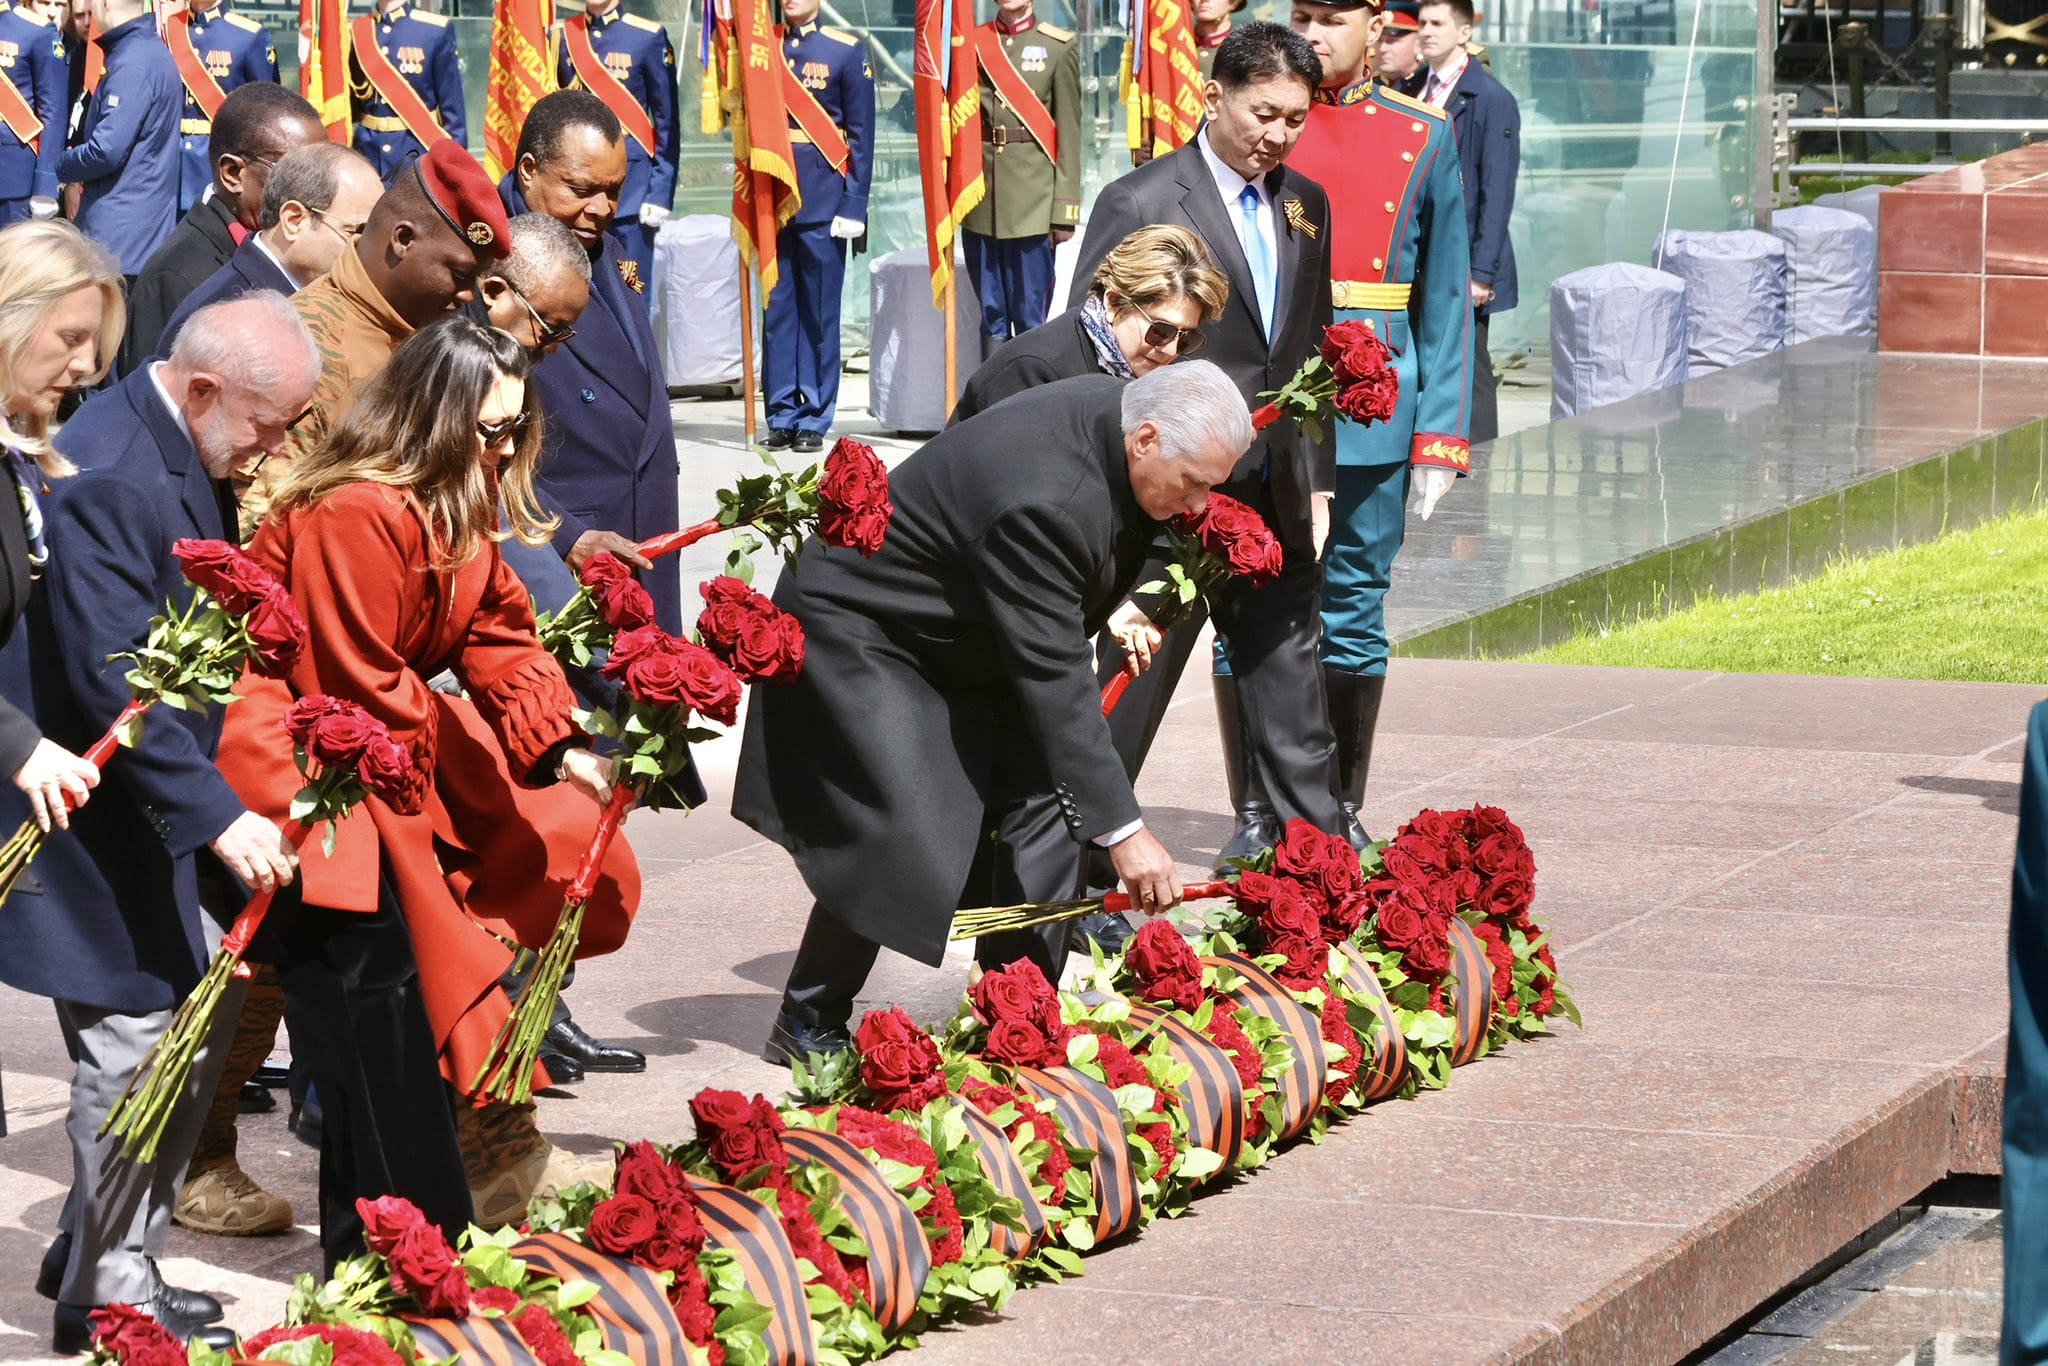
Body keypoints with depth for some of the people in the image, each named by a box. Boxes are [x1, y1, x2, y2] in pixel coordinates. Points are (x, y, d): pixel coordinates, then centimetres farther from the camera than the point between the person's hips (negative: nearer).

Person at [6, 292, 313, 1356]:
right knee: (138, 1047, -3)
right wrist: (218, 816, -29)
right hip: (104, 817, -10)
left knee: (206, 1015, 15)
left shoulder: (183, 458, 7)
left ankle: (94, 1255, 28)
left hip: (171, 801, 10)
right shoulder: (104, 477, -24)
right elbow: (113, 685, -27)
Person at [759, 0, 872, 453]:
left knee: (819, 311, 1)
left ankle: (814, 419, 5)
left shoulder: (846, 51, 1)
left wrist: (854, 204, -7)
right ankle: (782, 416, 9)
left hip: (823, 199, -3)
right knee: (777, 309, 4)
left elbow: (861, 134, 0)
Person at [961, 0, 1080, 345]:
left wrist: (1065, 210, -5)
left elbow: (1070, 133, 0)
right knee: (991, 316, 6)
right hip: (980, 199, 3)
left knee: (1031, 316, -2)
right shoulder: (972, 44, 9)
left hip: (1034, 197, -3)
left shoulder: (1059, 46, 2)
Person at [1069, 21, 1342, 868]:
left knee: (1288, 686, 10)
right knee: (1134, 684, 1)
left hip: (1272, 500, 6)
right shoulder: (1139, 203, -8)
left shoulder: (1304, 205, 12)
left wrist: (1315, 482, 14)